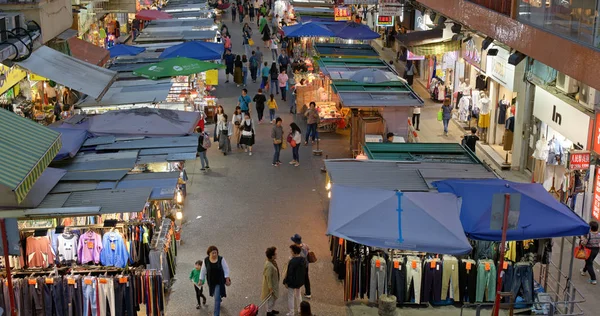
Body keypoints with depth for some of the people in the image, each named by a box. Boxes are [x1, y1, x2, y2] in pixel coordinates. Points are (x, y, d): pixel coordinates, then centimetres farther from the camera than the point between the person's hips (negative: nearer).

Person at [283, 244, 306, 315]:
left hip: (292, 282, -8)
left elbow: (289, 273, -24)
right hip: (300, 281, 8)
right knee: (298, 295, 25)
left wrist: (286, 282, -12)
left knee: (291, 297, 8)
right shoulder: (303, 260, -5)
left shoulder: (292, 261, -30)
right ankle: (297, 310, 41)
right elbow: (304, 271, 6)